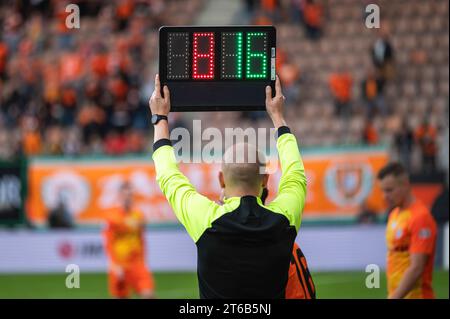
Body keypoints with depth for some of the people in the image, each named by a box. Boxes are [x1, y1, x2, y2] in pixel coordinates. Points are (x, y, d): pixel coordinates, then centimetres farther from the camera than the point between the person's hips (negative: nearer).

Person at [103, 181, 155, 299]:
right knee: (121, 297, 6)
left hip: (137, 264, 3)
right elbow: (108, 244, -10)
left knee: (148, 294, -12)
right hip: (120, 266, -3)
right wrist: (115, 265, -17)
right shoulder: (113, 216, -8)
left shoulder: (139, 215, 7)